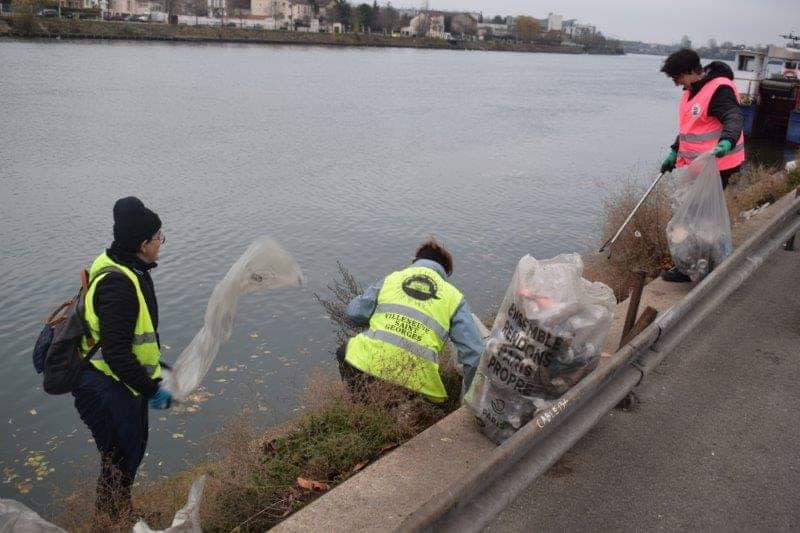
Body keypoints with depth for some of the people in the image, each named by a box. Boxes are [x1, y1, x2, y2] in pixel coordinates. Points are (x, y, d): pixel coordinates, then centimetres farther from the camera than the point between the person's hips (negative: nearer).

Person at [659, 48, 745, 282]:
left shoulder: (719, 90, -18)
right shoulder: (692, 90, 13)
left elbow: (734, 118, -31)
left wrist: (726, 141, -50)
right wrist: (674, 152, 23)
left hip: (715, 166, -10)